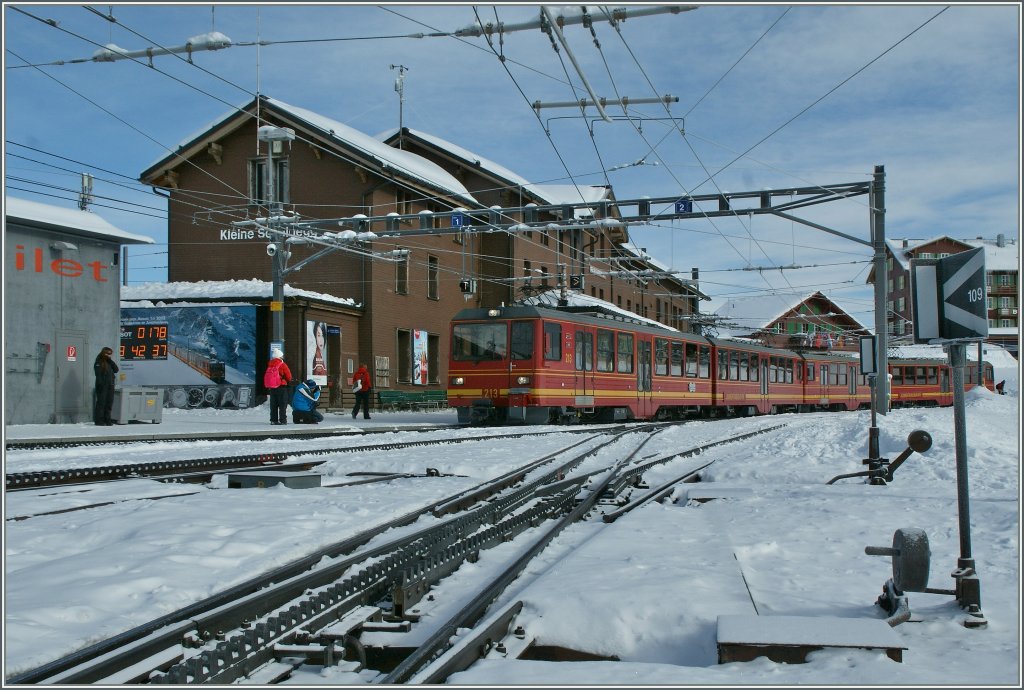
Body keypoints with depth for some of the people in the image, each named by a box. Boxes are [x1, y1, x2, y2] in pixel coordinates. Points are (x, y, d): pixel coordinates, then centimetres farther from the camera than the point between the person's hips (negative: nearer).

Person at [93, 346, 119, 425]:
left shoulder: (109, 362, 17)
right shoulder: (98, 362, -3)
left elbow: (116, 370, 6)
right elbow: (98, 375, -11)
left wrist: (111, 360, 1)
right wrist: (100, 384, -20)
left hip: (110, 386, 7)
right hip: (102, 386, -7)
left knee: (109, 404, 7)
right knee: (101, 403, -5)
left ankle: (107, 420, 13)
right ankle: (99, 421, -2)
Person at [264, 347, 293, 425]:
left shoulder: (269, 365, 8)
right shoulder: (282, 365, -10)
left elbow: (266, 377, 11)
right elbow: (289, 376, -6)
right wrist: (289, 381, 14)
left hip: (271, 387, 6)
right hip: (281, 386, -6)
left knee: (273, 405, 10)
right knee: (282, 404, -2)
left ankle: (273, 420, 10)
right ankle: (282, 420, -5)